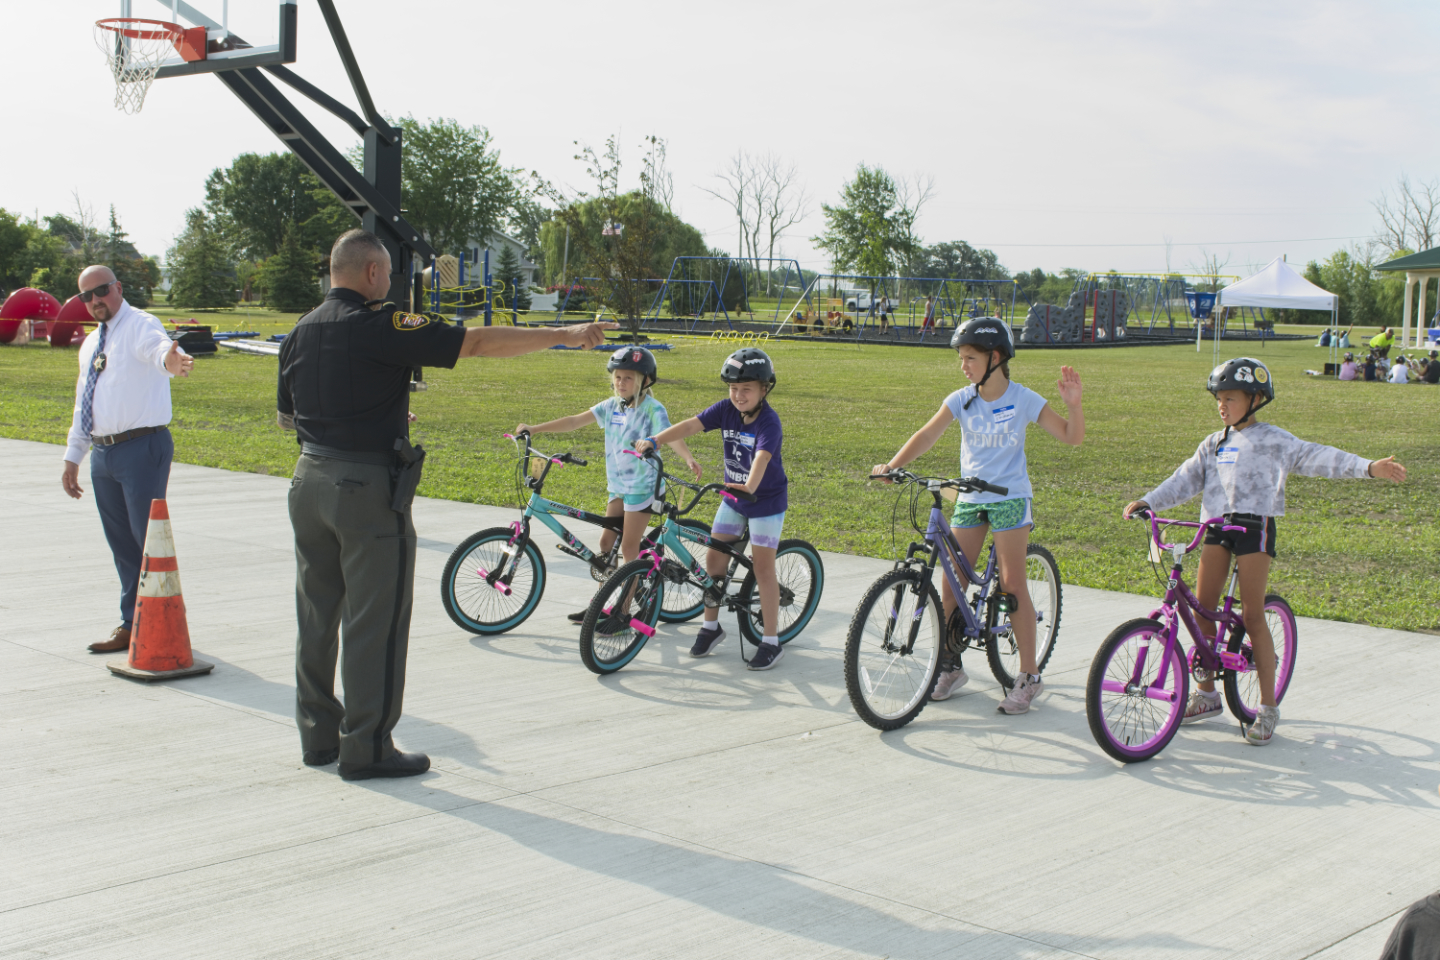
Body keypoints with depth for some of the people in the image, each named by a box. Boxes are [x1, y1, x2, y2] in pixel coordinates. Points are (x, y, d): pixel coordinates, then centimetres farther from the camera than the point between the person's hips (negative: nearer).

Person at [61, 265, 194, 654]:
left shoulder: (140, 326, -7)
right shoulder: (91, 344, 19)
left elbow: (157, 346, -33)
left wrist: (171, 359, -57)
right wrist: (72, 458, 24)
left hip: (142, 449, -8)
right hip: (102, 454, 8)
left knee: (149, 539, -8)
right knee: (122, 545, 14)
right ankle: (131, 626, 24)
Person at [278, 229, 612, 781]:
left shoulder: (300, 333, 10)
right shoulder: (379, 326, -14)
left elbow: (285, 416, 19)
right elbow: (477, 342, -17)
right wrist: (566, 335, -12)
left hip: (310, 481, 8)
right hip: (368, 487, -8)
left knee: (317, 616, 15)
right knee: (375, 622, 0)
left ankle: (318, 736, 23)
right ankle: (366, 748, 4)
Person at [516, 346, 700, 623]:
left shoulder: (652, 409, -14)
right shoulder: (612, 406, 5)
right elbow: (575, 421, 4)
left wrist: (688, 458, -48)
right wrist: (535, 428, -2)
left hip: (642, 486, -7)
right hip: (617, 485, 7)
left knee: (629, 548, -4)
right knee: (606, 542, 11)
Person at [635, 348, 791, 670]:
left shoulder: (769, 421, -24)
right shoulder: (726, 410, -9)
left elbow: (762, 457, -40)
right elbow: (691, 426, -17)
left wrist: (750, 486, -58)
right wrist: (653, 441, -29)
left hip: (767, 499, -6)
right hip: (733, 498, 6)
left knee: (763, 567, -5)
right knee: (714, 558, 5)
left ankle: (771, 642, 3)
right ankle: (711, 626, 21)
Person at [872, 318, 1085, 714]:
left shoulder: (1023, 399, -8)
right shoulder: (962, 399, 0)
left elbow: (1071, 437, -5)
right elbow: (928, 435, -9)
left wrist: (1073, 403, -23)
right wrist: (892, 465, -22)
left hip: (1009, 499, -4)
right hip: (969, 500, 4)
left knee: (1013, 584, -7)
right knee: (950, 582, 2)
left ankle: (1029, 676, 2)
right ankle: (950, 666, 17)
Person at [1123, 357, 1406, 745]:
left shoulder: (1273, 440, -1)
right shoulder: (1214, 443, 16)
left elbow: (1315, 457, -10)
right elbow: (1186, 479, 14)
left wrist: (1368, 467, -22)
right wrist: (1148, 502, 2)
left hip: (1255, 526, -5)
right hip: (1218, 526, 6)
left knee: (1253, 616, -7)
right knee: (1202, 608, 3)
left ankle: (1268, 707, 2)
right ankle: (1207, 694, 18)